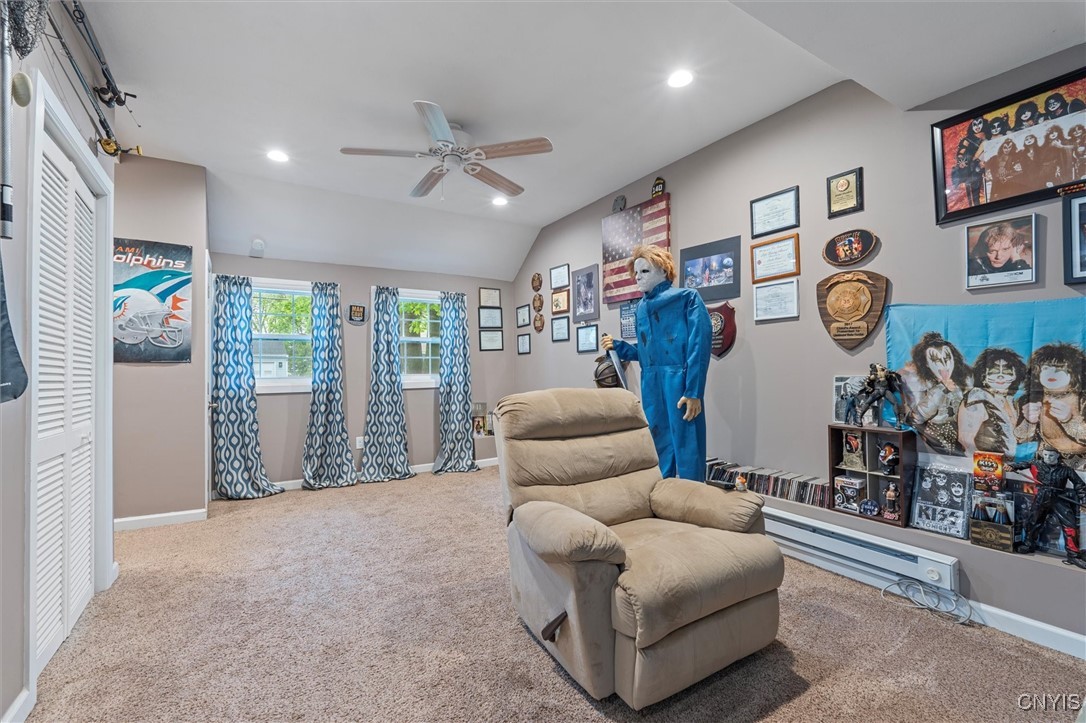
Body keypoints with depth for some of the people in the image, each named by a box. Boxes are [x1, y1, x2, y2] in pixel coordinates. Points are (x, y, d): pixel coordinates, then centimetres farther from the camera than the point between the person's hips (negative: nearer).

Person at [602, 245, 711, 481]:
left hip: (679, 385, -7)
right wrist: (618, 346, 7)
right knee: (658, 449, 15)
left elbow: (699, 346, -12)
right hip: (651, 388, 7)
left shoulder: (687, 298, -3)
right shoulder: (642, 307, 17)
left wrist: (693, 392, -19)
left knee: (687, 449, -2)